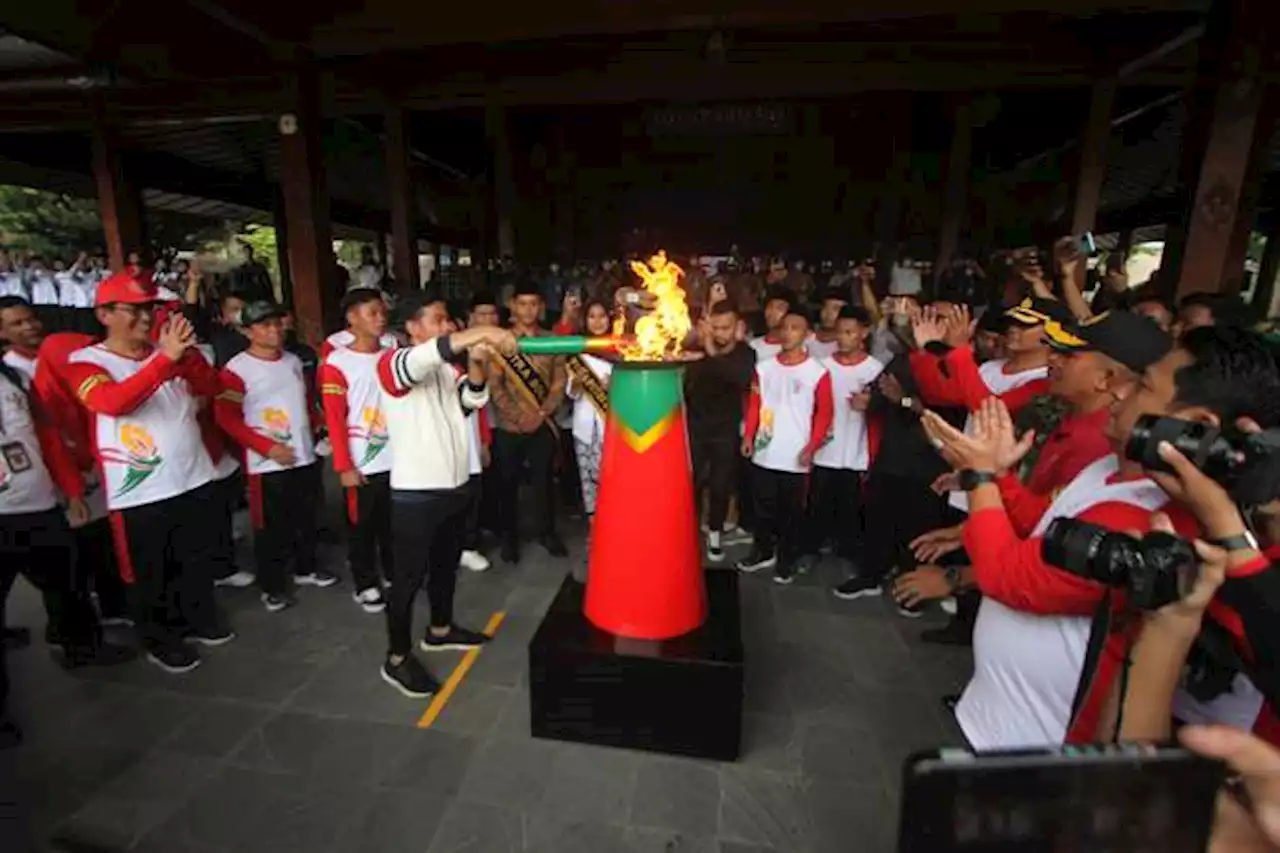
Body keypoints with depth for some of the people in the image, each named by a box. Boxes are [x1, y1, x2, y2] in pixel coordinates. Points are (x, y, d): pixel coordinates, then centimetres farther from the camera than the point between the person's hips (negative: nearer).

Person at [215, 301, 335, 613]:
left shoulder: (294, 361, 10)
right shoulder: (237, 370, -11)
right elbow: (226, 418, -14)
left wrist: (315, 426, 11)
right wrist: (267, 447, -18)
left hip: (305, 456, 6)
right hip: (267, 464, -6)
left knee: (306, 518, 17)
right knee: (271, 527, 5)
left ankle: (306, 569, 35)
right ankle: (272, 586, 21)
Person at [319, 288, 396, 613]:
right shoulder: (337, 363, -7)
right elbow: (334, 419, -8)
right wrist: (344, 466, -11)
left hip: (397, 459, 4)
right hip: (362, 464, -4)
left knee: (394, 524, 15)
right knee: (361, 527, 10)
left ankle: (396, 574, 33)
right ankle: (366, 584, 26)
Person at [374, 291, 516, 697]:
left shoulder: (446, 366, 11)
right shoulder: (393, 363, -13)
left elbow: (474, 398, 2)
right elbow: (421, 358, -36)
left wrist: (476, 362, -15)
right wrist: (480, 332, -43)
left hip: (454, 485, 8)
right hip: (415, 493, -8)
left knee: (446, 564, 22)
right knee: (409, 575, 4)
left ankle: (440, 630, 42)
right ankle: (397, 659, 21)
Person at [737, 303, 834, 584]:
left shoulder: (818, 372, -5)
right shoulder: (764, 367, 5)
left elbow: (824, 414, -4)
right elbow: (754, 404, 9)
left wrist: (811, 447, -10)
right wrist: (748, 436, 2)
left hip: (795, 457, -3)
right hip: (764, 453, 3)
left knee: (791, 511, 9)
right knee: (763, 508, 14)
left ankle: (787, 560, 26)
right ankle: (763, 551, 32)